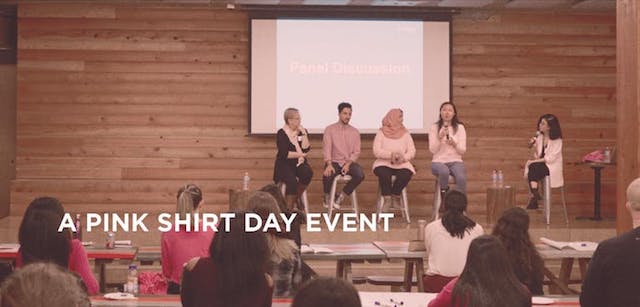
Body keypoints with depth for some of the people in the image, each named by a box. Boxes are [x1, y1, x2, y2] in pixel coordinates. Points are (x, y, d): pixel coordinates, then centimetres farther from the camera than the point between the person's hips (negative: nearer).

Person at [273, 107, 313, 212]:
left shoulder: (303, 131, 8)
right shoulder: (282, 133, -5)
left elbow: (306, 149, -7)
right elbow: (284, 154, -14)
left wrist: (303, 133, -11)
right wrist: (300, 154, -13)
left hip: (299, 163, 4)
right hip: (285, 164, -4)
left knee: (308, 173, -29)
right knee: (292, 181, -33)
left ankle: (295, 199, -8)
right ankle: (289, 207, -17)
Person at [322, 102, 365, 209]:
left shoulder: (355, 132, 9)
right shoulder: (330, 129, 3)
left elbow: (356, 152, 3)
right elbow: (326, 148, -7)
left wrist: (348, 163, -16)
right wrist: (329, 164, -24)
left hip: (349, 162, 2)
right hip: (334, 161, -2)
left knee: (360, 175, -30)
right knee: (327, 175, -35)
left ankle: (341, 197, -9)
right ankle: (327, 196, 1)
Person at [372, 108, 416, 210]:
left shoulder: (405, 133, 11)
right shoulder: (381, 133, 3)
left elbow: (412, 151, 3)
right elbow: (376, 151, -7)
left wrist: (403, 157, -18)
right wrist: (390, 155, -23)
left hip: (401, 164, 2)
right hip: (384, 163, -2)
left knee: (406, 174, -30)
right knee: (383, 173, -35)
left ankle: (395, 197, -6)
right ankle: (387, 199, -16)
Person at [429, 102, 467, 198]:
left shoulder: (460, 127, 4)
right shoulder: (434, 127, 2)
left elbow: (462, 150, 1)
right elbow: (432, 150, -4)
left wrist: (454, 144, -19)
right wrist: (440, 137, -20)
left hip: (455, 161, 1)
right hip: (439, 161, -1)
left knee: (461, 178, -33)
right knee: (444, 172, -38)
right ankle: (444, 196, -18)